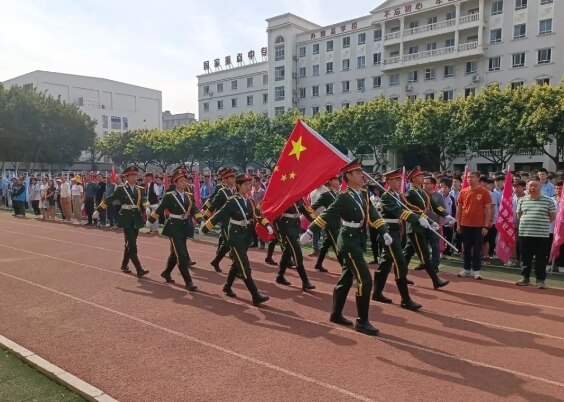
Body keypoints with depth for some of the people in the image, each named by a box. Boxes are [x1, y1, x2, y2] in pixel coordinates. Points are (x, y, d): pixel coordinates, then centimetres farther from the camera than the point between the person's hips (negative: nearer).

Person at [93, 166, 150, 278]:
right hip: (126, 219, -5)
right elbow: (109, 200, -1)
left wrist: (147, 206, -16)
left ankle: (124, 264, 34)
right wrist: (98, 210, -3)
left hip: (136, 219, 5)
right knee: (132, 245, -10)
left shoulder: (140, 189, 9)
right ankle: (139, 270, -13)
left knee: (130, 244, 16)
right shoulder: (121, 189, -3)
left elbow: (143, 201, 3)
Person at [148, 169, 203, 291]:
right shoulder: (169, 196, -8)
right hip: (174, 227, -6)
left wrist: (201, 220, -18)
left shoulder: (189, 196, 7)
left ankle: (166, 272, 42)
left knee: (176, 253, 20)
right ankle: (188, 282, -6)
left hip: (184, 227, 6)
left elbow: (195, 210, -3)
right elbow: (159, 210, -3)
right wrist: (150, 221, 2)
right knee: (182, 255, -9)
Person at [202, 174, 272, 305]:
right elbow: (218, 215, -12)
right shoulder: (232, 201, -14)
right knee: (244, 266, -9)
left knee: (237, 263, 19)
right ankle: (256, 296, -11)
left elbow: (258, 215, 5)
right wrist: (205, 228, -8)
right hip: (235, 236, -7)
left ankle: (227, 287, 38)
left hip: (246, 235, 7)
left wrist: (267, 225, -10)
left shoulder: (250, 201, 5)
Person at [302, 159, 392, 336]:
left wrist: (384, 232, -3)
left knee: (346, 280, 16)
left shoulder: (364, 194, 7)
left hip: (358, 241, 8)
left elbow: (373, 214, 7)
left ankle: (336, 314, 28)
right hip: (349, 242, -8)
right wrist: (309, 232, -21)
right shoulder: (344, 197, -16)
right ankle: (362, 321, 0)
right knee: (365, 280, -10)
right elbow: (326, 215, -19)